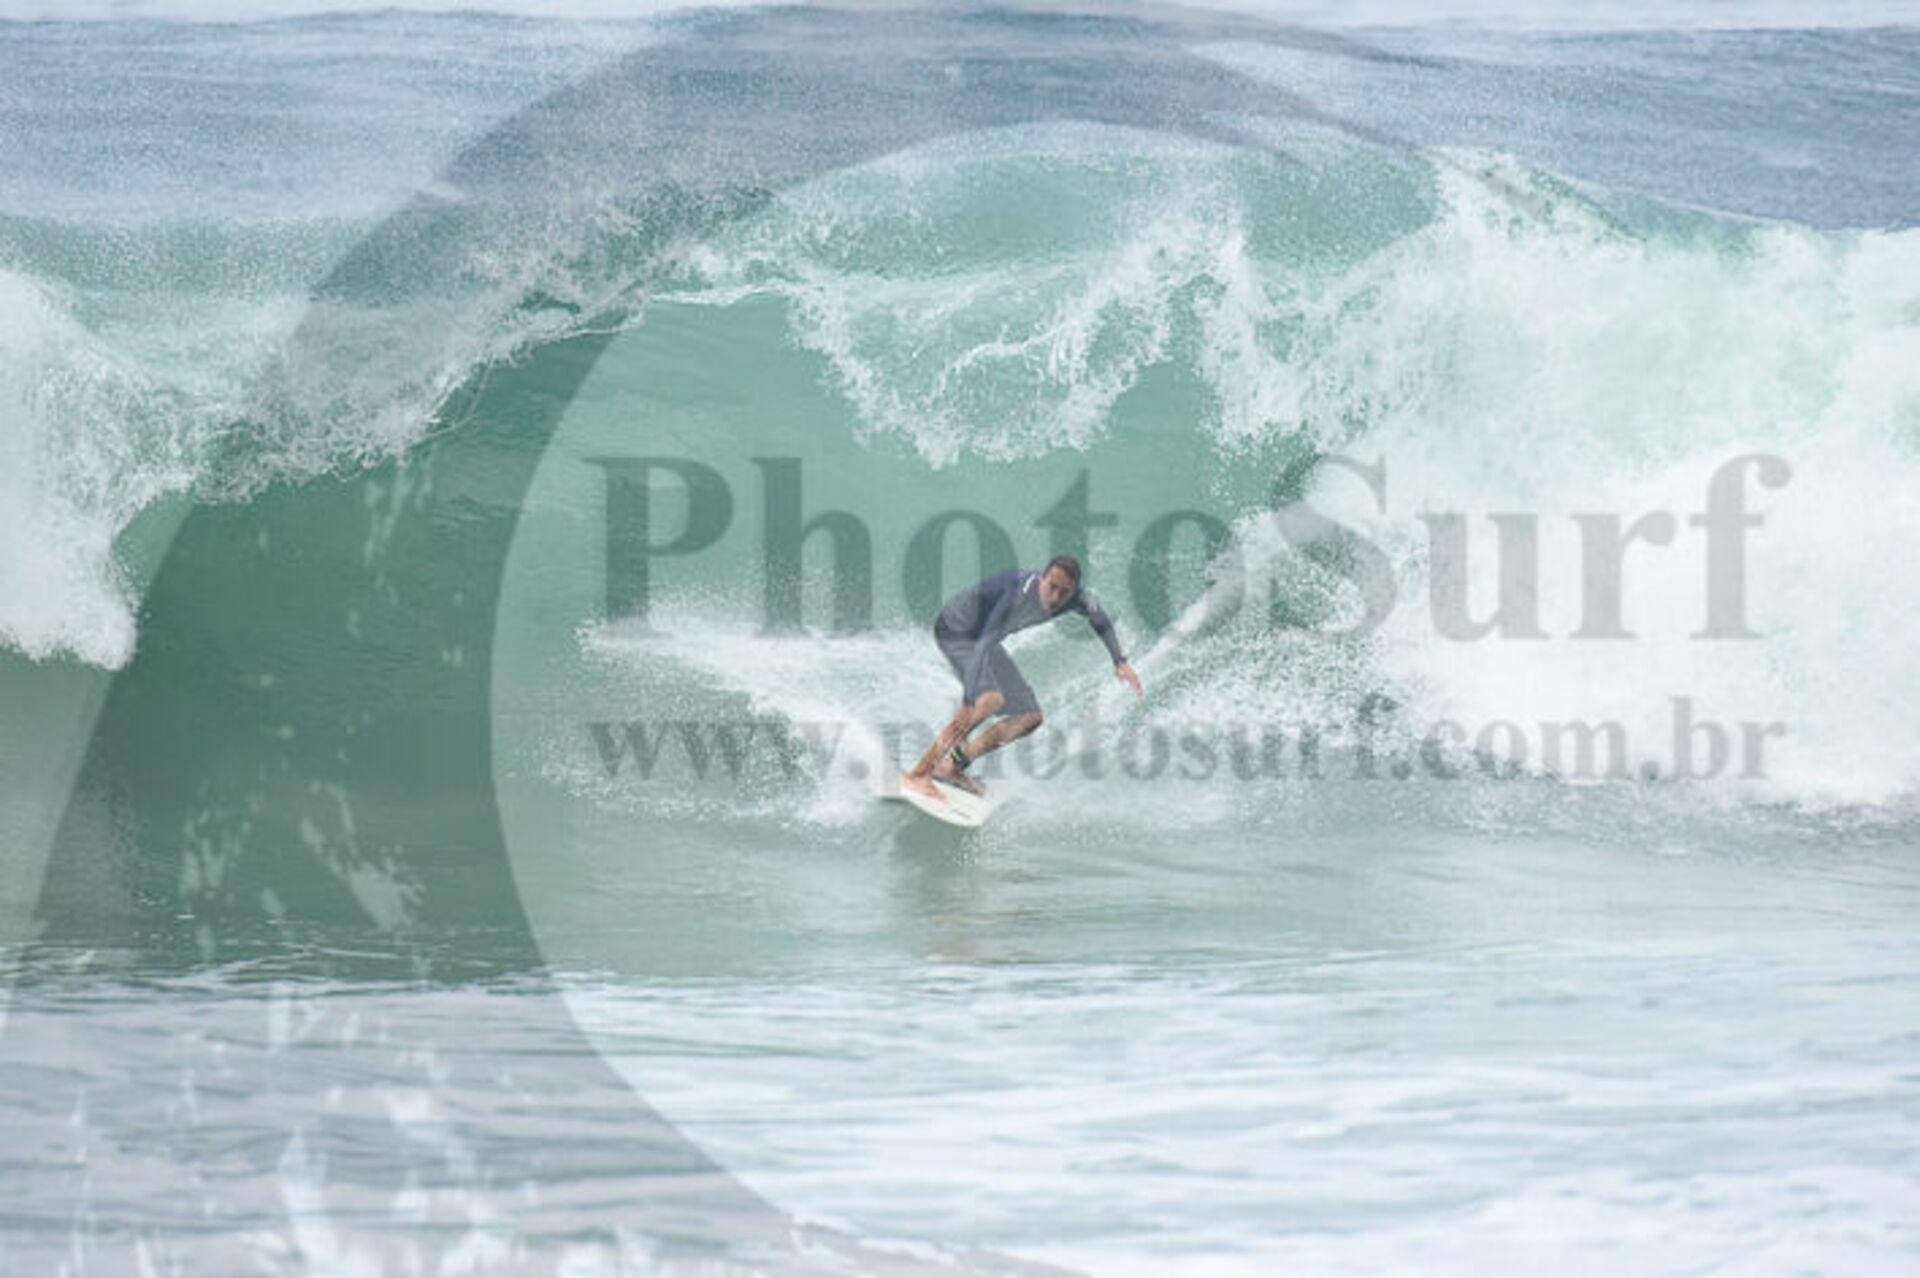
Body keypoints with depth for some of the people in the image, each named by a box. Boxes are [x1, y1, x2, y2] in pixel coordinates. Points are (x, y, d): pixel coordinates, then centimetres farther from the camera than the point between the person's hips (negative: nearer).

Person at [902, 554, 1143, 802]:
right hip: (955, 630, -8)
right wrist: (967, 705, -53)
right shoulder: (1020, 595, -39)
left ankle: (951, 767, 6)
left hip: (982, 636, 8)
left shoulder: (1074, 598, -15)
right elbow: (983, 646, -45)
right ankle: (916, 776, -29)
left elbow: (1099, 617, 10)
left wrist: (1120, 662, 6)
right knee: (990, 699, -32)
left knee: (1030, 717, 6)